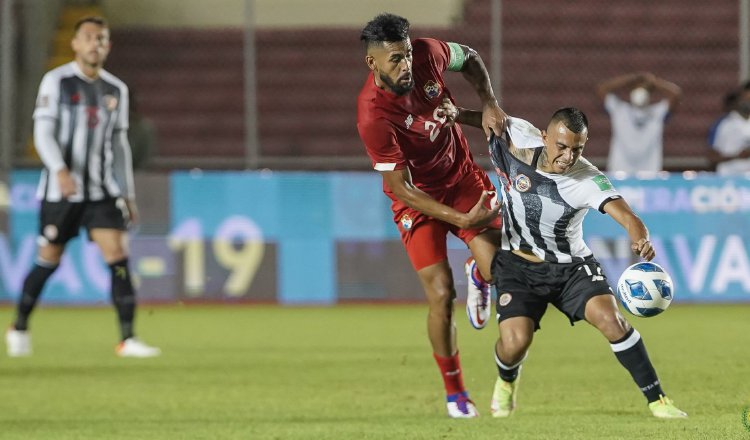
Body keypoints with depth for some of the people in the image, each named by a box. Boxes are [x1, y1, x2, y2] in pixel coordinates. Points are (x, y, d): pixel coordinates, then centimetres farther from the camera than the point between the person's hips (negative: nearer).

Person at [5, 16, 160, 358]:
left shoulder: (117, 90, 10)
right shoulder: (56, 81, -4)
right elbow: (43, 133, -11)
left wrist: (128, 195, 13)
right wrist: (60, 170, -28)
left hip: (102, 189, 3)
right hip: (60, 189, -3)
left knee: (118, 257, -11)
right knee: (48, 262, 5)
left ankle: (127, 339, -13)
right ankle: (19, 328, 26)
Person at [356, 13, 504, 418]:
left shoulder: (427, 54, -17)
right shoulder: (373, 116, -30)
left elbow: (470, 59, 8)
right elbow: (400, 188, -25)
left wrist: (489, 103, -8)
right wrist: (462, 220, -29)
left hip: (463, 178, 4)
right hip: (418, 199, -4)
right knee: (441, 296, -9)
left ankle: (476, 274, 26)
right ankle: (454, 393, 11)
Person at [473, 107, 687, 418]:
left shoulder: (588, 180, -22)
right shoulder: (520, 142, -18)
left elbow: (627, 217, -37)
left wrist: (640, 240, -56)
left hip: (570, 266, -1)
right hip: (518, 266, 1)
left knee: (610, 318, -23)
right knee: (515, 341, -18)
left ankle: (657, 400, -11)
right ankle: (506, 382, 22)